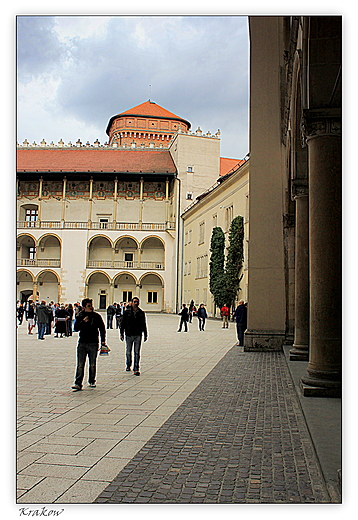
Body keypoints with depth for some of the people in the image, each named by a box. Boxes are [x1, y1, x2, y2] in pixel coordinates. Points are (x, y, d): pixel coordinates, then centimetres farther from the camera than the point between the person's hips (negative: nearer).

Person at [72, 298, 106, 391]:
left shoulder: (97, 316, 2)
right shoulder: (79, 316, 4)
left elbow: (102, 329, 7)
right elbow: (76, 328, -2)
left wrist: (103, 341, 1)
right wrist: (83, 322, -17)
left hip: (94, 343, 0)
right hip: (82, 343, 0)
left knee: (92, 365, 10)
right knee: (80, 365, -4)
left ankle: (91, 381, 23)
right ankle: (78, 383, -4)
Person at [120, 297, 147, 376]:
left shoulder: (141, 313, 6)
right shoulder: (127, 312, 0)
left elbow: (144, 324, 14)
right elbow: (122, 323, 2)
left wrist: (145, 335, 13)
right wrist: (121, 334, -2)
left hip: (138, 335, 1)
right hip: (129, 335, -1)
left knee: (137, 352, -1)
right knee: (128, 352, 10)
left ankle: (136, 369, 2)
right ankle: (128, 365, 31)